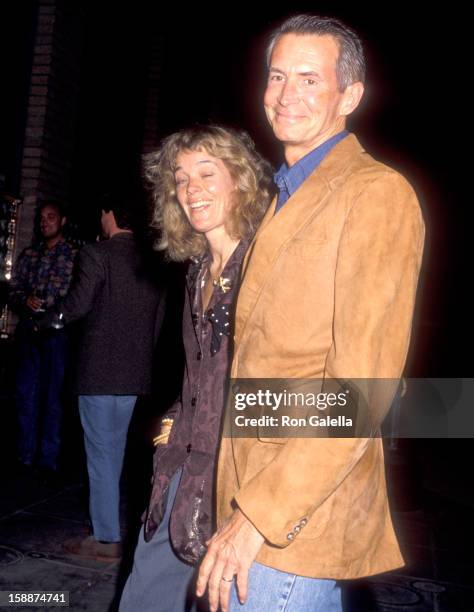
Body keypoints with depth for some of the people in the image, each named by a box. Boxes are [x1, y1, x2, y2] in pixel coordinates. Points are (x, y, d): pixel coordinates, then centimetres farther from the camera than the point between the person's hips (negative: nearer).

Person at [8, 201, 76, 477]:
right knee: (25, 393, 9)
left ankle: (49, 459, 11)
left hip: (57, 332, -4)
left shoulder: (75, 255, 0)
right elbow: (13, 289, 14)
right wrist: (25, 300, -6)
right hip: (28, 331, 5)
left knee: (53, 395, 2)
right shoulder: (29, 254, 14)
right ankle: (26, 456, 21)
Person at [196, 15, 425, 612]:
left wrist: (258, 514, -19)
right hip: (253, 492, 8)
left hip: (302, 511, -8)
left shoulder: (377, 193, -12)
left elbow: (363, 388, -20)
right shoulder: (284, 198, 15)